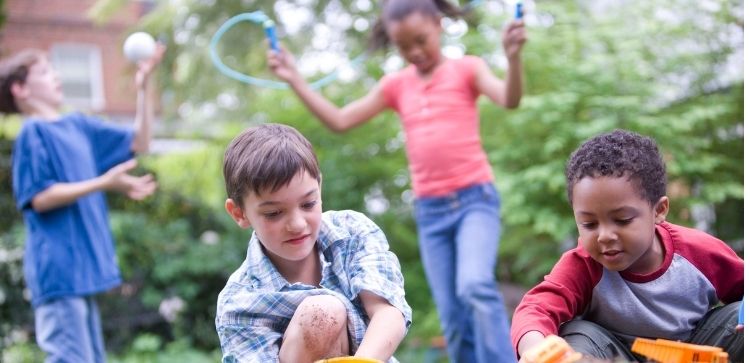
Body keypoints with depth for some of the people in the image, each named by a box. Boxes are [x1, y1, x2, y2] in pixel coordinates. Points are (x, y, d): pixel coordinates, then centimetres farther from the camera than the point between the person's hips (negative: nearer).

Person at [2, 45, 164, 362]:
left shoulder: (78, 126, 14)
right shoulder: (33, 132, -8)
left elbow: (139, 142, 18)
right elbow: (39, 198, -15)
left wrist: (143, 88, 8)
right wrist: (103, 183, -20)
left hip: (82, 267, 9)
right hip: (58, 268, -9)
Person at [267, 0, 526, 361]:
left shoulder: (466, 68, 0)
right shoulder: (396, 85, 11)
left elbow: (510, 100, -18)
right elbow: (339, 120, 11)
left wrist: (513, 57, -37)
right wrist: (294, 79, 5)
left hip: (475, 199, -4)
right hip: (430, 211, 4)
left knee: (475, 286, -28)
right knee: (453, 319, 3)